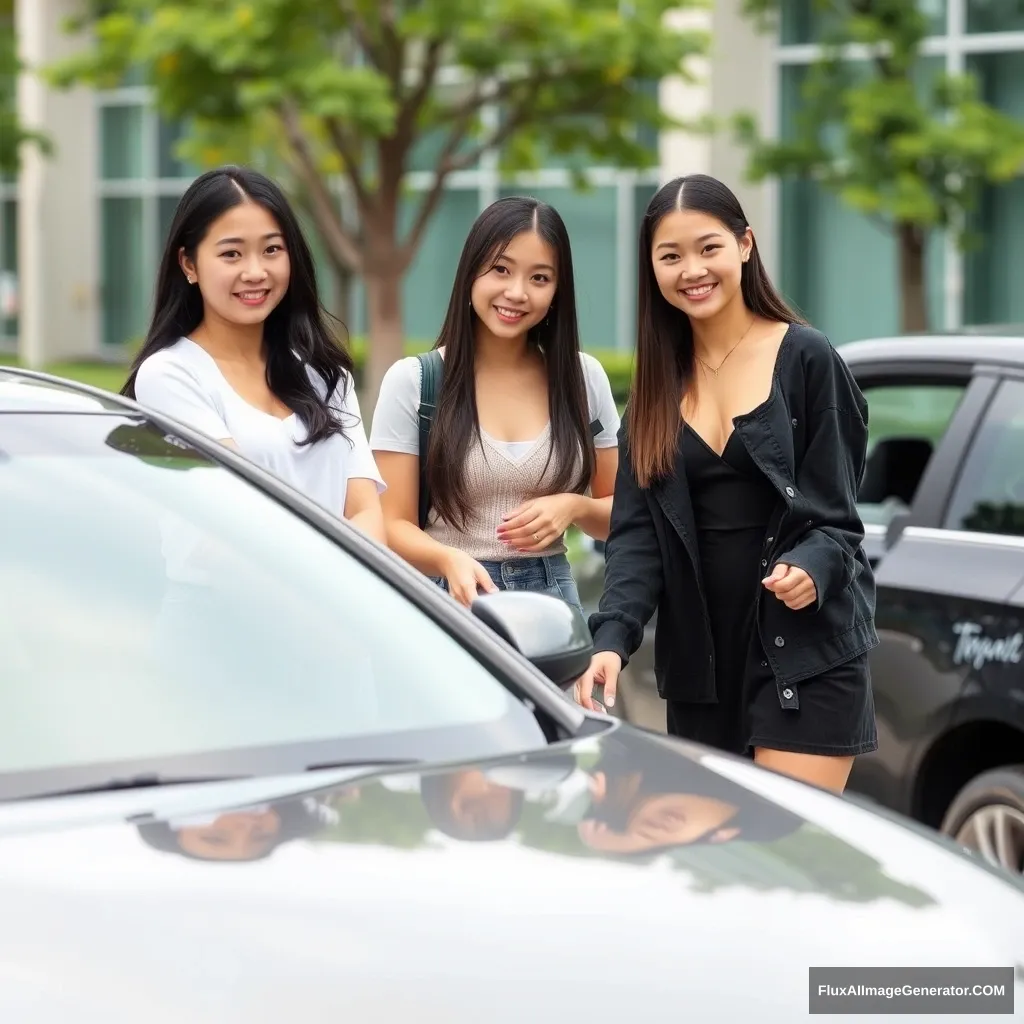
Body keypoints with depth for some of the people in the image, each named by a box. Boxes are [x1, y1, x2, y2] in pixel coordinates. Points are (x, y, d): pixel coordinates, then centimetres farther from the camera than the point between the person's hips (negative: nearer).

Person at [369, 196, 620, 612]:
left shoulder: (584, 377, 4)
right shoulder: (411, 381, -3)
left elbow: (623, 513, 11)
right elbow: (394, 525, -6)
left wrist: (575, 506, -10)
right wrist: (450, 560, -25)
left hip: (551, 597, 2)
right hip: (450, 600, -2)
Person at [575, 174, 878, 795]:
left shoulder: (806, 360, -5)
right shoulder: (661, 381, 9)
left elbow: (838, 514, -3)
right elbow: (637, 529, 2)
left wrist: (810, 569, -25)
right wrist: (613, 637, -14)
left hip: (804, 651, -5)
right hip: (699, 659, 5)